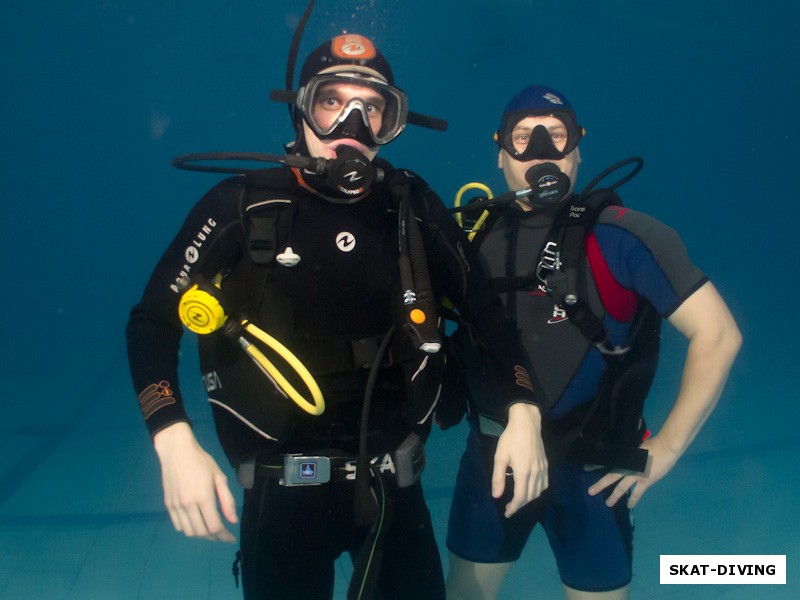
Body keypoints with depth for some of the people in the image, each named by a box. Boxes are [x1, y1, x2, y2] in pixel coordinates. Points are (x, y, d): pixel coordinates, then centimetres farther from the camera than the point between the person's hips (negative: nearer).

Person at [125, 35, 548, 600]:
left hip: (392, 482, 3)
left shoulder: (411, 205, -3)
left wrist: (524, 411, -9)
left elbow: (485, 306, 4)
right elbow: (152, 321, -6)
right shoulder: (244, 205, -10)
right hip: (282, 489, -2)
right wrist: (176, 443, -20)